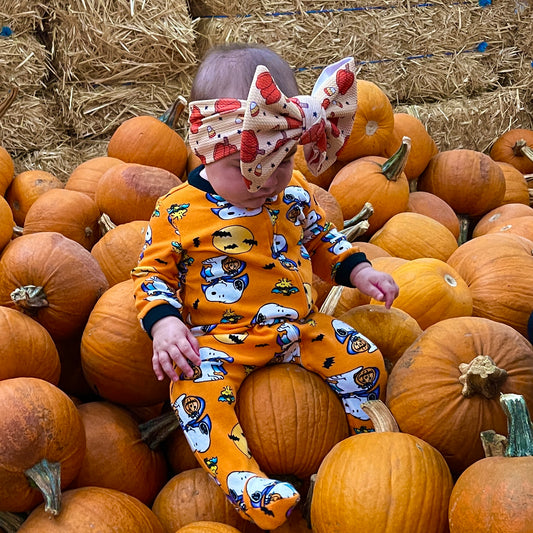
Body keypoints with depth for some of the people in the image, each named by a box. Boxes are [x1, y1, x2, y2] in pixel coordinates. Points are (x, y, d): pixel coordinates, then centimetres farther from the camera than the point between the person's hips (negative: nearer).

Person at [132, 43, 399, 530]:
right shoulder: (178, 212, -9)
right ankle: (240, 478, -31)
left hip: (301, 324, 4)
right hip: (221, 338, -4)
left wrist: (357, 270, 6)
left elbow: (321, 238, 21)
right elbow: (153, 271, -1)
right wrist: (163, 322, -18)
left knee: (365, 360, -9)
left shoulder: (294, 193, 4)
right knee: (196, 389, -32)